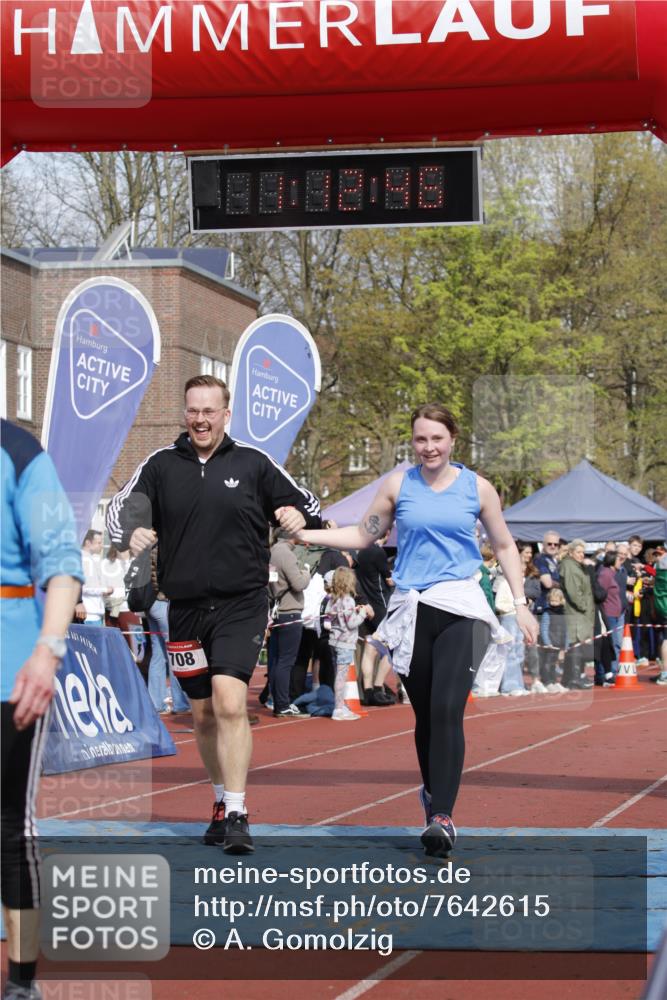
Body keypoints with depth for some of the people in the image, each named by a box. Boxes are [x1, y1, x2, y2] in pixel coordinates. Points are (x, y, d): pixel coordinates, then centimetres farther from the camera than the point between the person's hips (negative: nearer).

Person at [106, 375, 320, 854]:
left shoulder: (253, 464, 2)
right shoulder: (161, 465, 6)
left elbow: (307, 503, 8)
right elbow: (121, 506, 5)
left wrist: (299, 517, -15)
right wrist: (130, 532, -18)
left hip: (242, 604, -3)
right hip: (185, 607, 3)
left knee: (230, 702, -19)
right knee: (203, 714, 11)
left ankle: (237, 816, -17)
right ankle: (223, 801, 30)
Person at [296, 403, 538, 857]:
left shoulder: (477, 487, 5)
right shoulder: (398, 484, 6)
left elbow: (504, 546, 14)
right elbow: (363, 535, 15)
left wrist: (520, 604, 9)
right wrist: (305, 533, 5)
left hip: (461, 609, -2)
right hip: (412, 611, 2)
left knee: (447, 711, -16)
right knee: (424, 714, 7)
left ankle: (443, 816, -17)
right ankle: (432, 793, 28)